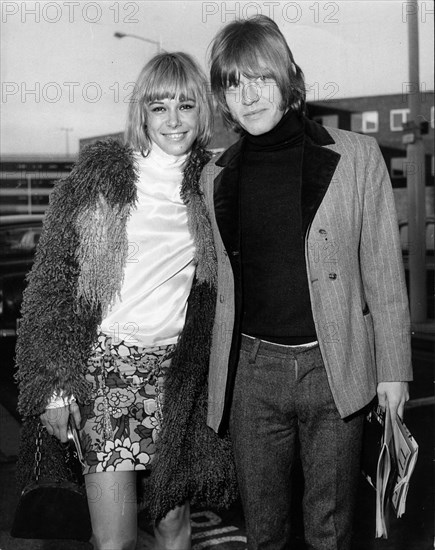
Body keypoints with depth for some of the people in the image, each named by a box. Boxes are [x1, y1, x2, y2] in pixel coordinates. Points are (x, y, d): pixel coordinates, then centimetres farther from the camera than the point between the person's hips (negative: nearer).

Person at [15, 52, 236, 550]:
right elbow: (50, 281, -3)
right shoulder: (97, 177, -3)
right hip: (106, 361, -2)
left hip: (179, 368, 3)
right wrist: (54, 384, -8)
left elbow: (220, 287, 13)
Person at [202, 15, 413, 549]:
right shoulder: (216, 177, 6)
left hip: (335, 368, -2)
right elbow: (220, 280, 12)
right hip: (252, 370, 2)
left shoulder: (355, 155, -2)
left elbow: (382, 269, 1)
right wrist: (217, 374, 11)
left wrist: (393, 366, 1)